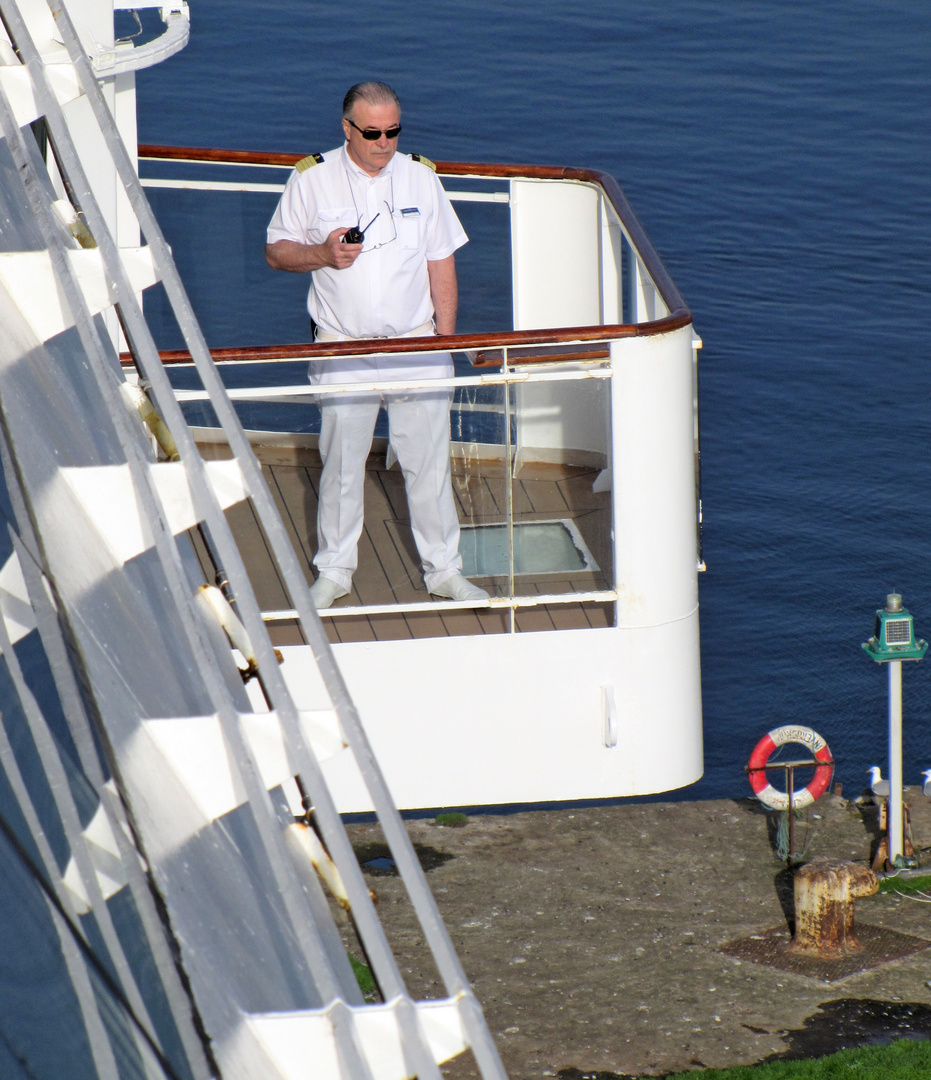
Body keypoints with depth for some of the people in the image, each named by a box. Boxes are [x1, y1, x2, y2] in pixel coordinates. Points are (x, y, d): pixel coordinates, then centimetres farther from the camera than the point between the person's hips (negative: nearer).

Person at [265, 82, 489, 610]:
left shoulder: (421, 178, 2)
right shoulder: (312, 179, -3)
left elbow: (441, 265, 8)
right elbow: (277, 250, 4)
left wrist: (444, 339, 4)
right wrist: (323, 254, -16)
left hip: (417, 344, 1)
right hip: (343, 347, -1)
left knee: (429, 459, 6)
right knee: (341, 462, 5)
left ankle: (444, 569, 19)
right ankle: (334, 571, 21)